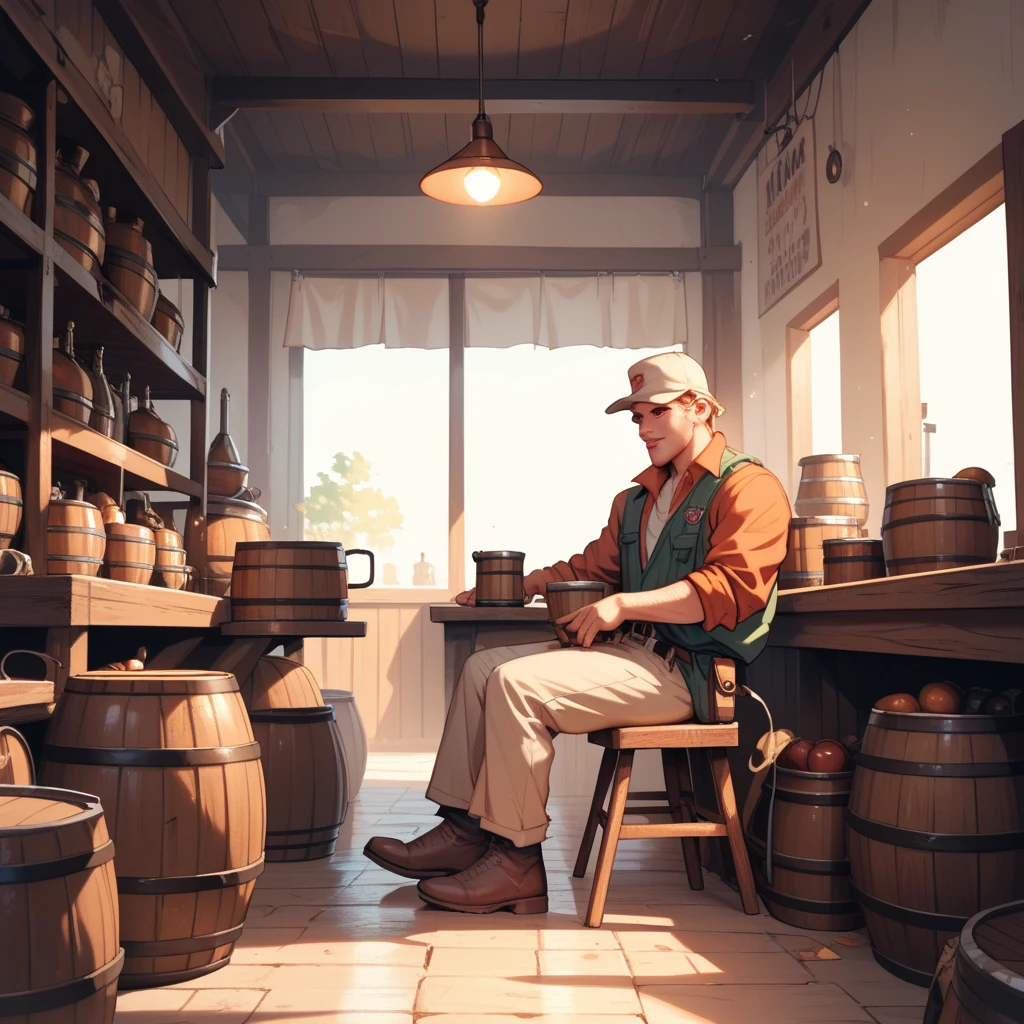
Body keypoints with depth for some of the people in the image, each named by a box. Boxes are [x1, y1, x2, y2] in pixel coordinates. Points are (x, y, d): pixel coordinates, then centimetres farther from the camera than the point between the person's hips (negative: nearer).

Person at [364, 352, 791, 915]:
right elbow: (593, 565, 32)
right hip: (631, 651, 9)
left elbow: (733, 585, -20)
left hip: (686, 670, -9)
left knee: (519, 682, -23)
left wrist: (622, 605, -24)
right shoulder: (637, 499, 22)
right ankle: (464, 830, 0)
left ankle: (517, 860, -14)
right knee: (482, 666, 3)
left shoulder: (749, 487, -7)